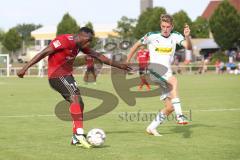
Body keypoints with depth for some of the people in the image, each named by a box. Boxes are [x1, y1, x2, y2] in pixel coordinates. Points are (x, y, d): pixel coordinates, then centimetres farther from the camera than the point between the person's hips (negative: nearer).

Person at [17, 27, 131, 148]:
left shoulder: (80, 45, 11)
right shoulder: (64, 41, -17)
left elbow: (97, 56, 19)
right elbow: (43, 53, -18)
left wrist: (118, 65, 21)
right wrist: (25, 68, -23)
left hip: (66, 75, 10)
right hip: (57, 76, -10)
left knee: (79, 104, 9)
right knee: (76, 97, -25)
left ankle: (76, 139, 16)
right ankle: (79, 134, -33)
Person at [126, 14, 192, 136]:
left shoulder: (175, 36, 5)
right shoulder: (152, 36, 0)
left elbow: (188, 47, -10)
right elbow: (136, 45, 13)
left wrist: (187, 37, -31)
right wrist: (127, 63, 14)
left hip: (167, 73, 5)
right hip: (154, 70, -5)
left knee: (170, 107, 2)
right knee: (174, 81, -35)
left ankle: (152, 128, 19)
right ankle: (179, 115, -41)